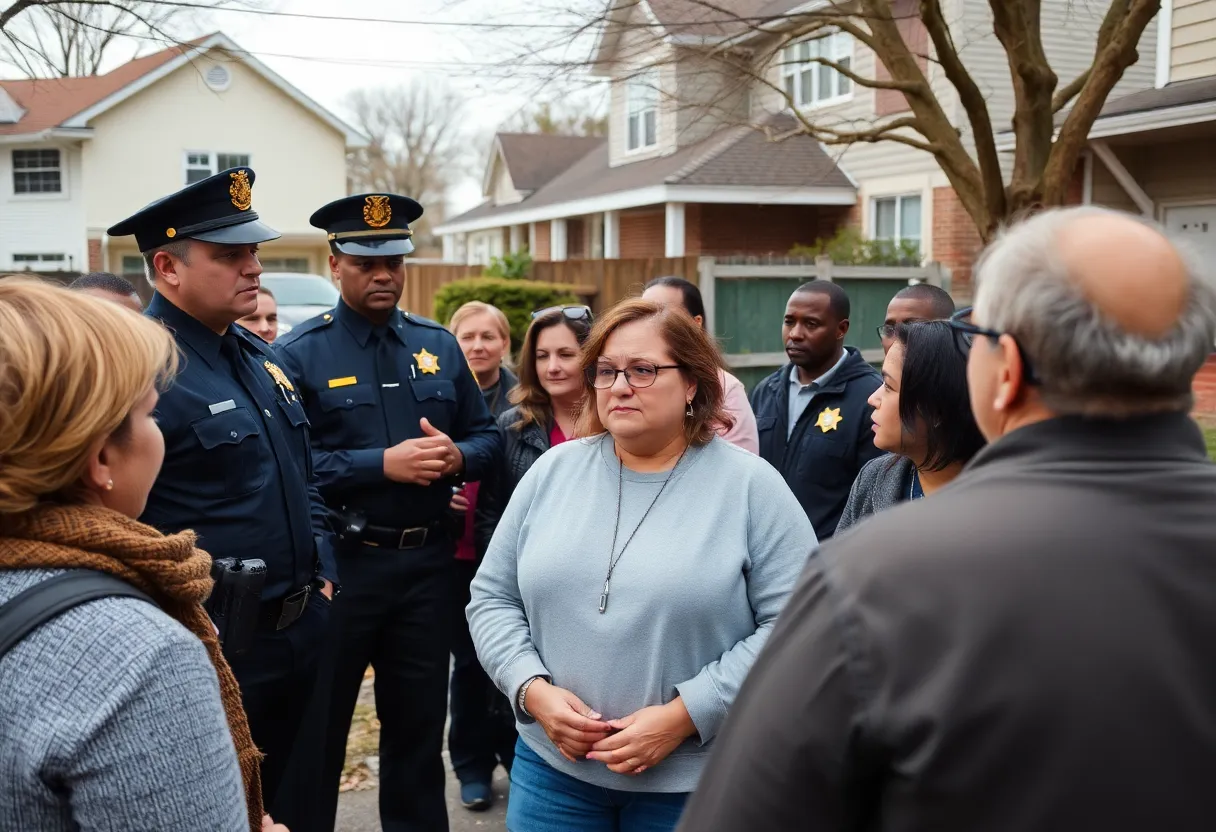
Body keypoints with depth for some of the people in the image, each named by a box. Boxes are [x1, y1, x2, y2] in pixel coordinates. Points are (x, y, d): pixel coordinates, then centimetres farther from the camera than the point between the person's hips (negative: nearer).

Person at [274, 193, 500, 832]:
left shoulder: (438, 346, 8)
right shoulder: (300, 352, -7)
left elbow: (486, 436, 11)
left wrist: (456, 457, -11)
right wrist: (380, 464, -21)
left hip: (427, 562, 4)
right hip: (339, 563, -4)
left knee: (419, 720, 17)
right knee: (319, 725, 10)